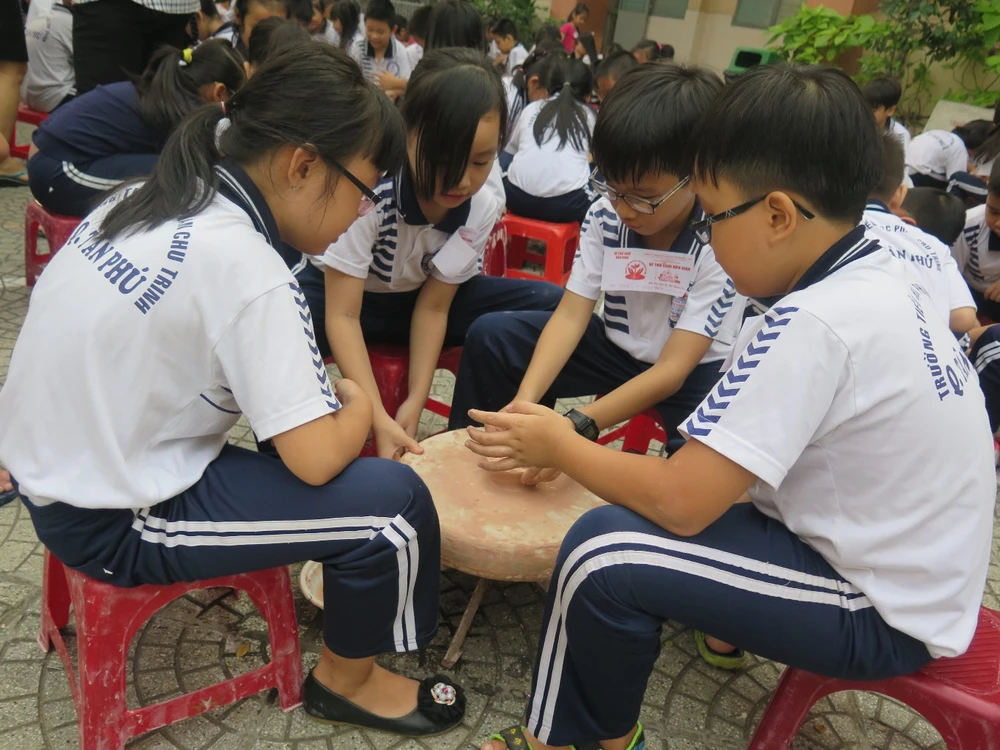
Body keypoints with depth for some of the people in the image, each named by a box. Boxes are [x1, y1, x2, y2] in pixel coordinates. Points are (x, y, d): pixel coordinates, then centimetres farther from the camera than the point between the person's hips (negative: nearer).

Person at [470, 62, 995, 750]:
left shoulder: (815, 324, -28)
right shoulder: (880, 279, 0)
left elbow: (680, 503, -26)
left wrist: (559, 446, -10)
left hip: (883, 615, -9)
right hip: (914, 569, 9)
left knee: (604, 551, -20)